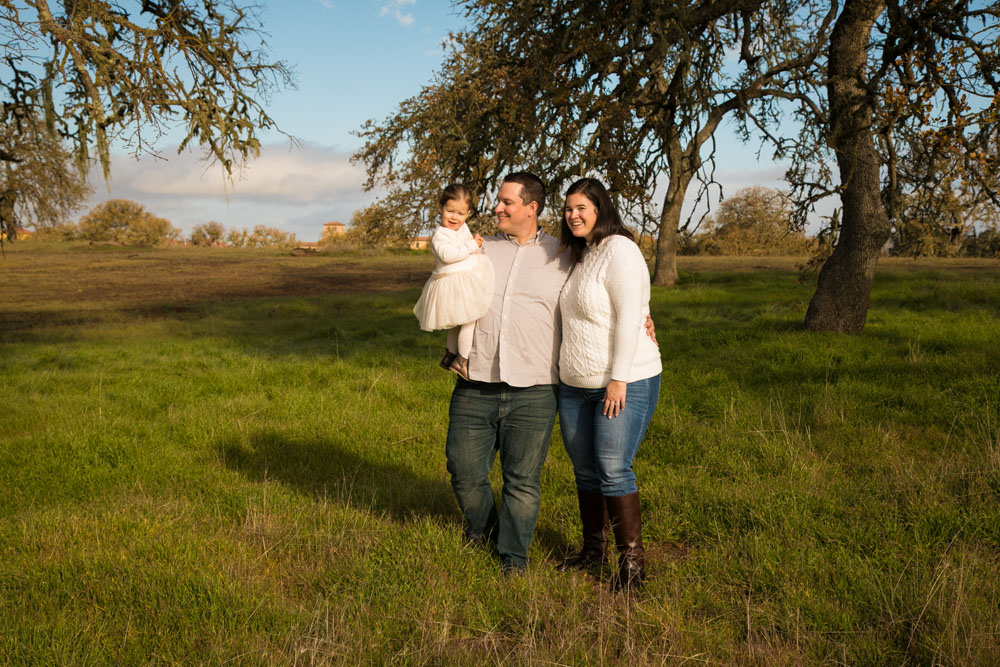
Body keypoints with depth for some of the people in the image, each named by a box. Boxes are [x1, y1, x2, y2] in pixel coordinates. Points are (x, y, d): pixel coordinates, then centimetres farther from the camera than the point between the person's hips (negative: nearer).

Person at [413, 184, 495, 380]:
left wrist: (478, 243, 2)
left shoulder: (463, 229, 12)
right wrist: (471, 246, -26)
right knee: (469, 321, -10)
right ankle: (461, 361, 1)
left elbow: (472, 251, 24)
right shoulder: (440, 235, -16)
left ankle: (449, 355, 35)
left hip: (467, 284, 10)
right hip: (454, 285, -10)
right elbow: (448, 254, -31)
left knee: (459, 322, 21)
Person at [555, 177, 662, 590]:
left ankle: (632, 561, 2)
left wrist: (619, 378, -21)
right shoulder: (581, 255, 16)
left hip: (625, 383, -8)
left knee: (614, 470, -10)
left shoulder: (619, 251, -12)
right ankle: (593, 548, 28)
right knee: (585, 470, 13)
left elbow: (629, 318, -18)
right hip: (576, 385, 9)